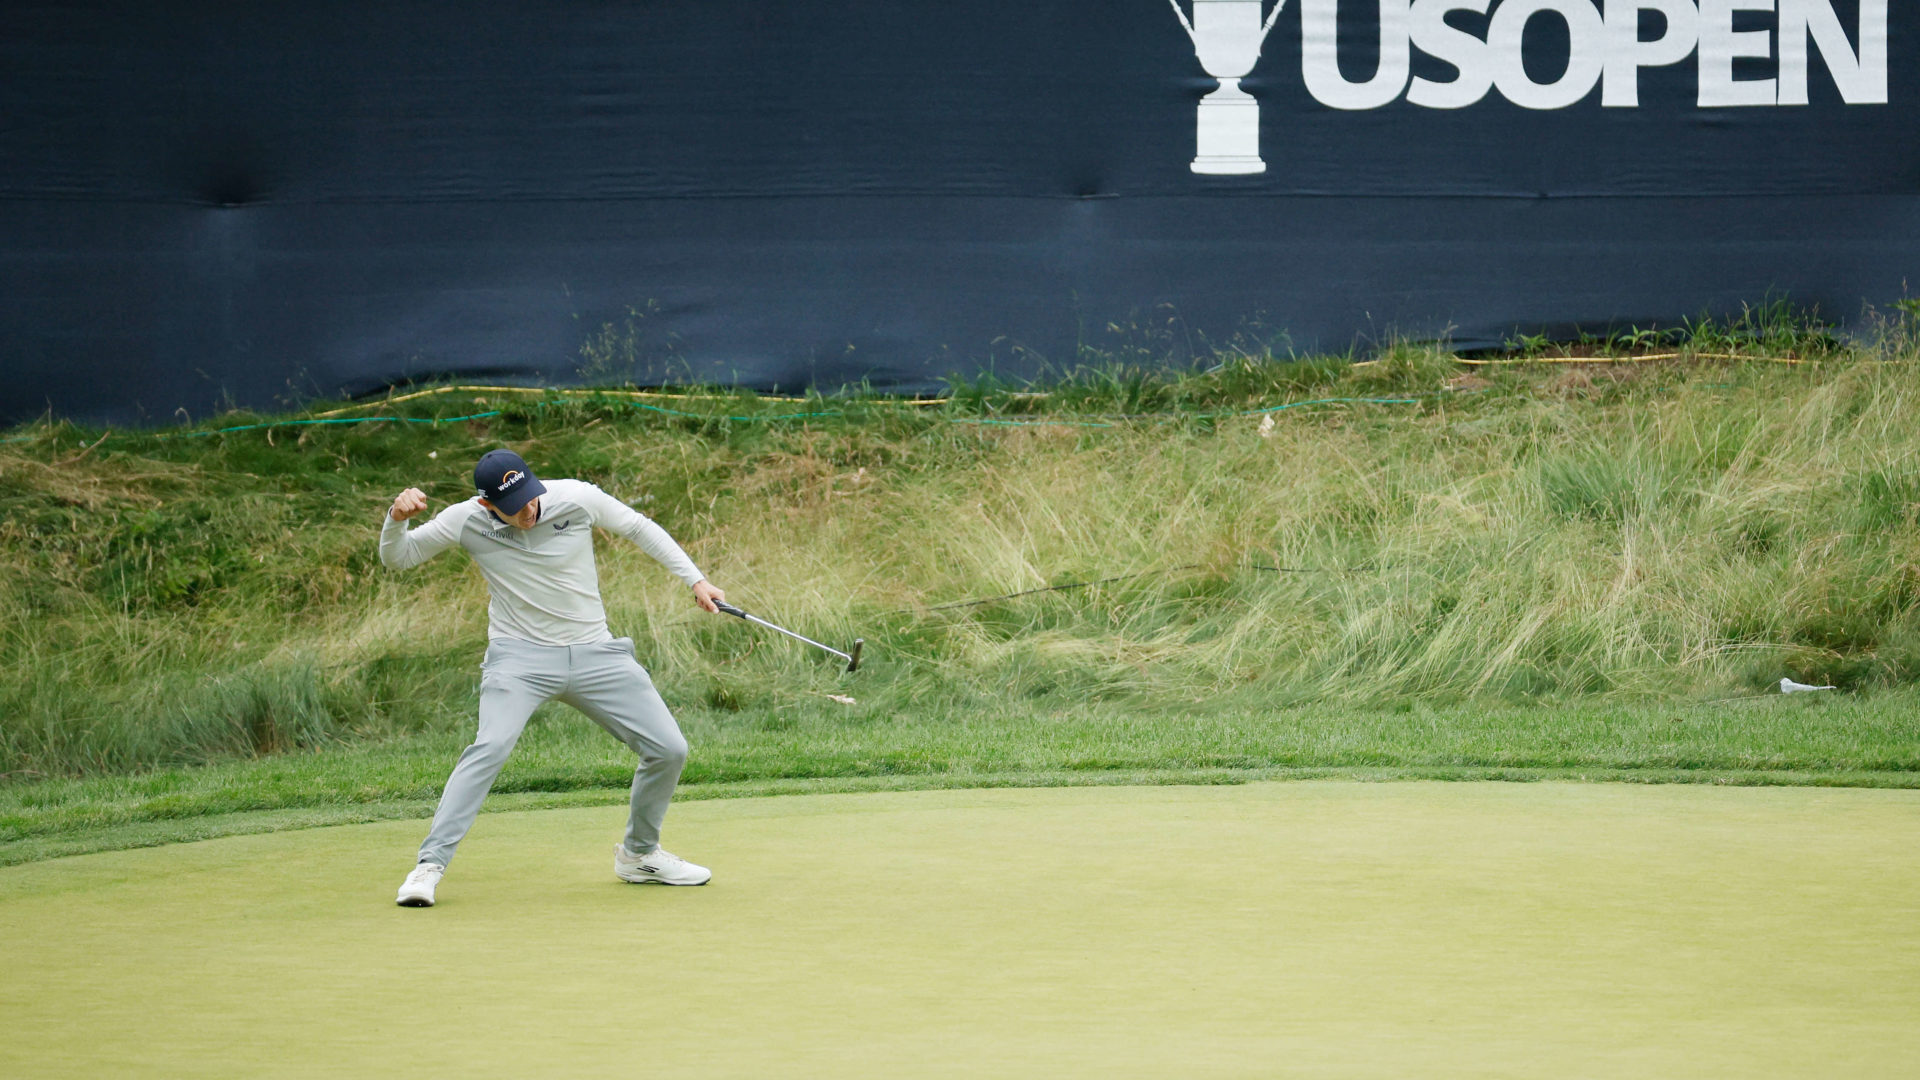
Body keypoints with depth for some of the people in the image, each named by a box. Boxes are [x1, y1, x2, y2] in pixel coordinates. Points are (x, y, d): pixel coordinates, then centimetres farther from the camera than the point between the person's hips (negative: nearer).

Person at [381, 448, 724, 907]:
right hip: (520, 656, -3)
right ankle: (429, 865, -24)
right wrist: (397, 518, -24)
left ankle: (639, 854, 23)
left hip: (594, 653, 3)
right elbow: (397, 557, -2)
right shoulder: (466, 521, -11)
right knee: (490, 746, -29)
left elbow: (639, 528, 6)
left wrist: (695, 580, 4)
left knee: (669, 749, -1)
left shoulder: (577, 498, -11)